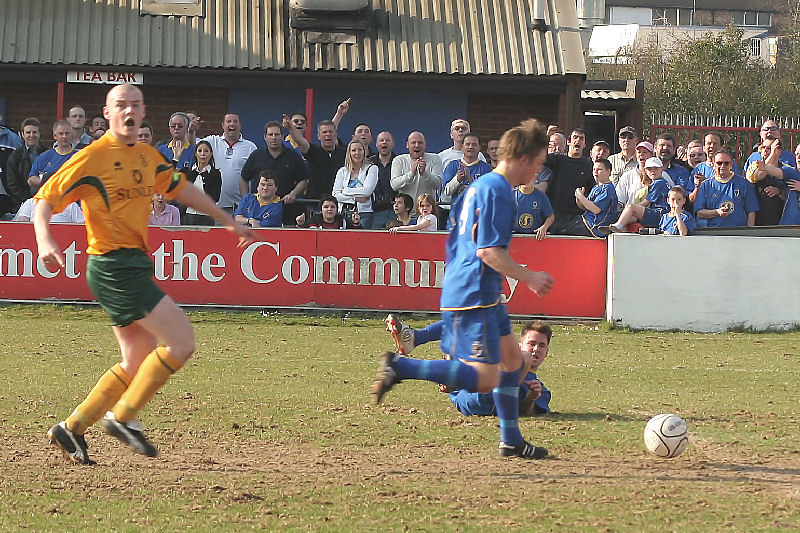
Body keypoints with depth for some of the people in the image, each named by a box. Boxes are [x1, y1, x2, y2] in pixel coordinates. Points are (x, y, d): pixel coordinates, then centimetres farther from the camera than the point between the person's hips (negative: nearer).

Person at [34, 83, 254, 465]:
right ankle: (123, 417, -5)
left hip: (134, 265, 9)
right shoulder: (94, 157, -9)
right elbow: (45, 200, -10)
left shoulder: (148, 157, 13)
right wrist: (45, 240, -28)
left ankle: (71, 429, 14)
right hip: (114, 265, -9)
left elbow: (181, 189, 29)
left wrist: (227, 221, 33)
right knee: (181, 343, -13)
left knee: (139, 364, 10)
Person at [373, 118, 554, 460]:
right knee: (486, 378, -15)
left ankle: (511, 441, 24)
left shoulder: (481, 185, 16)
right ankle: (401, 367, -15)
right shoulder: (497, 190, -15)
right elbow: (489, 250, -22)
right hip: (473, 297, -11)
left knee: (512, 357, 19)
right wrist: (529, 277, -12)